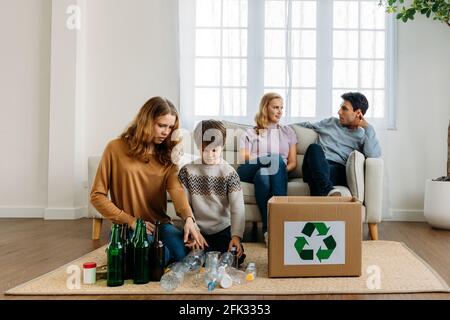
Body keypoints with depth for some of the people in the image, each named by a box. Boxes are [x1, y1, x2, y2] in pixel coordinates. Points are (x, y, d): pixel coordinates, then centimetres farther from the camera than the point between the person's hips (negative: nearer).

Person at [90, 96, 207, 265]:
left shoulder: (167, 155, 7)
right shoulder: (116, 148, -3)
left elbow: (176, 189, -12)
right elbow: (97, 196, -2)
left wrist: (189, 218, -32)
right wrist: (130, 221, -12)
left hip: (161, 224, 3)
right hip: (127, 228, -3)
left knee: (184, 253, -26)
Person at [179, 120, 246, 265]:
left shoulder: (229, 173, -5)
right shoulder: (187, 171, -2)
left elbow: (237, 207, -14)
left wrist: (236, 235, -27)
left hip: (223, 229, 0)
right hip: (198, 229, 0)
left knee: (236, 257, -18)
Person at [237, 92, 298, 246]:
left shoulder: (288, 131, 27)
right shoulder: (250, 133, 23)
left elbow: (293, 162, 18)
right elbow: (243, 161, 8)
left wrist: (282, 169, -6)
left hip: (279, 175, 1)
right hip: (251, 173, -1)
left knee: (278, 163, -36)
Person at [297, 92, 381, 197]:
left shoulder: (363, 136, 16)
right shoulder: (331, 122, 29)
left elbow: (373, 155, -6)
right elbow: (307, 125, 41)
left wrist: (368, 127, 3)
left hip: (337, 170, -3)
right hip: (316, 166, 3)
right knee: (314, 147, -34)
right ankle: (327, 190, -51)